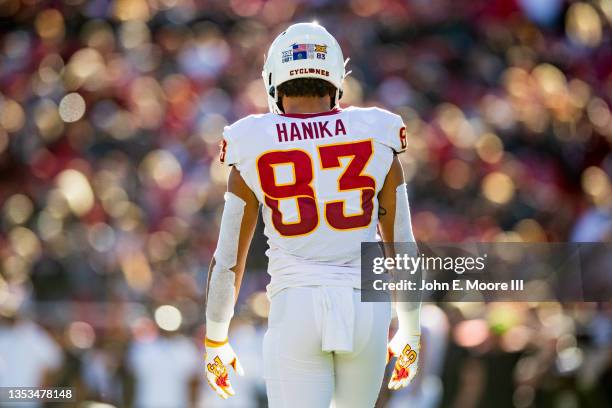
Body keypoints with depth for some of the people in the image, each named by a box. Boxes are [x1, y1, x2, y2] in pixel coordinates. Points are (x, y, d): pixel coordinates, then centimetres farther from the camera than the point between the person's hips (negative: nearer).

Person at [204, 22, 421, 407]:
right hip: (366, 307, 2)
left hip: (296, 308, -2)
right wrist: (410, 336, 20)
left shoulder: (253, 154, 1)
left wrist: (215, 342, 20)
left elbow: (228, 260, 6)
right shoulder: (376, 143, 4)